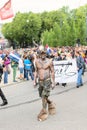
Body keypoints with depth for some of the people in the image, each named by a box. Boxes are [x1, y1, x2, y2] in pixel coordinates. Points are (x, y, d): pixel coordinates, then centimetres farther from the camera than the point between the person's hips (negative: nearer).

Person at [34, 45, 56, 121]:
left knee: (44, 97, -9)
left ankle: (44, 112, 2)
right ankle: (50, 104, 42)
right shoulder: (37, 61, 4)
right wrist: (35, 81, 10)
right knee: (42, 96, 15)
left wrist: (53, 82, -4)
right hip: (40, 81, 5)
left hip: (47, 81, -5)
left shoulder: (49, 61, -6)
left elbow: (52, 72, -2)